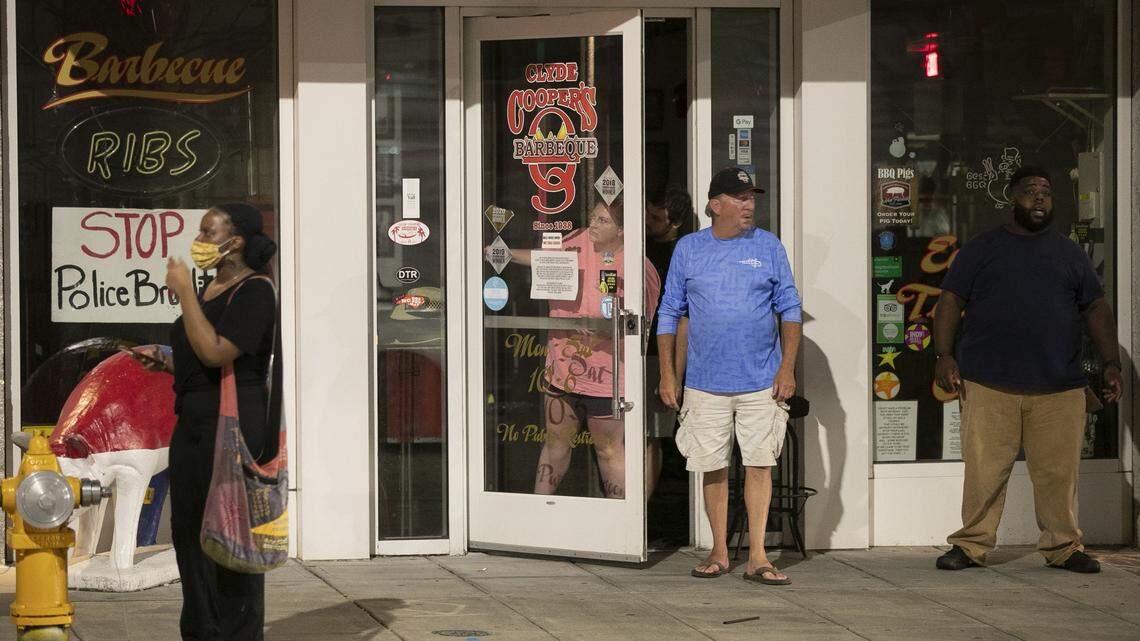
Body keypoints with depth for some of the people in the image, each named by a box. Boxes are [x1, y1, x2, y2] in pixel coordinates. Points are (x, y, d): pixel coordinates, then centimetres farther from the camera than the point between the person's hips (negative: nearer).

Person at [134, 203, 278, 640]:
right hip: (193, 424, 10)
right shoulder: (211, 291, 17)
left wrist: (183, 292, -18)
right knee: (189, 532, 14)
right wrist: (164, 361, 9)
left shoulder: (254, 292, -12)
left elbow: (215, 354, -24)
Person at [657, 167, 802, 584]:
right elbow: (669, 314, 9)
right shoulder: (688, 249, 6)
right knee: (712, 468, 5)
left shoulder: (769, 247, 5)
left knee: (759, 464, -2)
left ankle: (757, 557, 3)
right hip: (705, 381, 1)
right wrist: (667, 374, 4)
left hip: (761, 381, 0)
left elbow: (789, 310, 8)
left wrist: (787, 367, -1)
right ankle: (719, 553, 18)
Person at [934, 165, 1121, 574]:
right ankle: (972, 544, 8)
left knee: (1058, 471, 1)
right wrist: (944, 355, -7)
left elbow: (1097, 309, 17)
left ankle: (1063, 546, 13)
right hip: (989, 386, -2)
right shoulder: (980, 250, 9)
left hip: (1059, 387, 2)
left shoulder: (1069, 254, 17)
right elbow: (950, 302, 5)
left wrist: (1111, 363, 7)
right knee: (984, 470, -3)